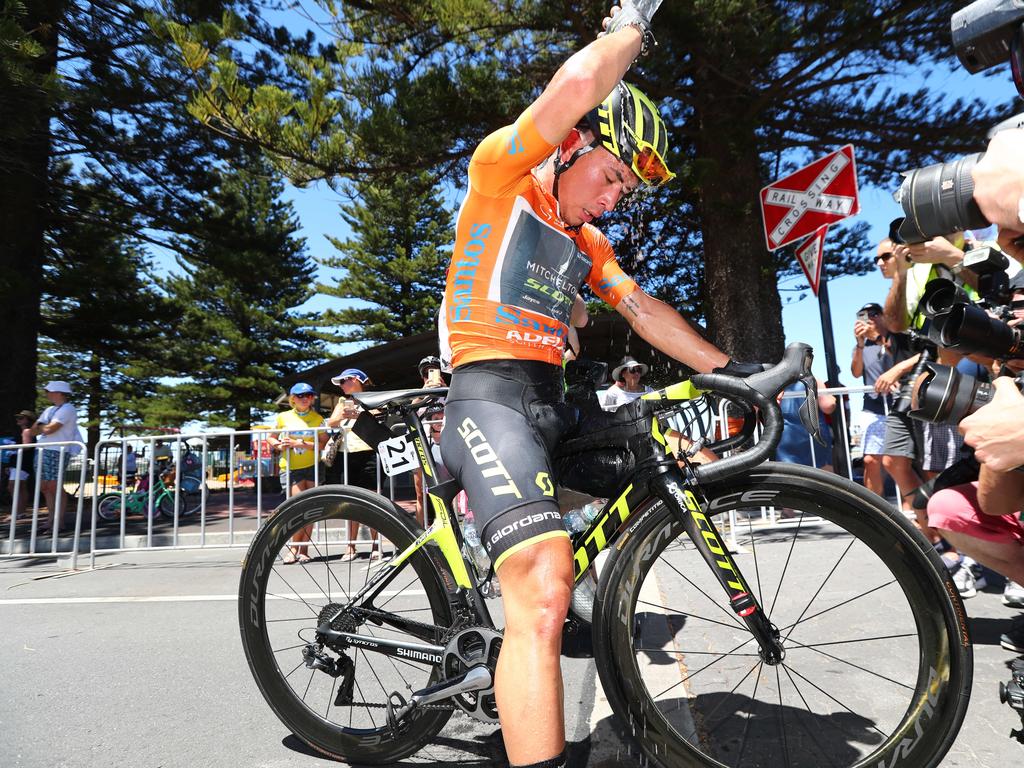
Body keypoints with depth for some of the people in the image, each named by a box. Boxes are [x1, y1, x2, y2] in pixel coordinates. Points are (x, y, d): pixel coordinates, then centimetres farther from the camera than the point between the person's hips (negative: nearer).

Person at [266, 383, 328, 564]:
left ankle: (304, 550, 13)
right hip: (291, 468, -1)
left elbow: (324, 443, -5)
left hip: (312, 467, 1)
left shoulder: (317, 418, 4)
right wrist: (278, 445, -6)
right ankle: (294, 548, 5)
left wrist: (300, 443, -14)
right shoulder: (284, 417, 5)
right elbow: (270, 438, 15)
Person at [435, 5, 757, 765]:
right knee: (542, 595, -25)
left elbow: (643, 309, 15)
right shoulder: (502, 175, 1)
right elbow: (577, 84, -13)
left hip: (551, 402, 9)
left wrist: (728, 368, 7)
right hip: (490, 396, -9)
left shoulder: (587, 243, 23)